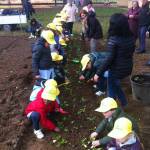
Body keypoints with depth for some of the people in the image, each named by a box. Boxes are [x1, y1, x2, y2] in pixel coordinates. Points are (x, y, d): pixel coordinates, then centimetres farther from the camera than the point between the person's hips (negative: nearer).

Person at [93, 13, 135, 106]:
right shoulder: (131, 36, -2)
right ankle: (124, 103, 42)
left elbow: (110, 58, -24)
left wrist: (98, 73, -19)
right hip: (128, 68, 7)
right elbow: (131, 51, 10)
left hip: (116, 70, -7)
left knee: (111, 91, 13)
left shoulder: (113, 39, -22)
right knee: (115, 84, 31)